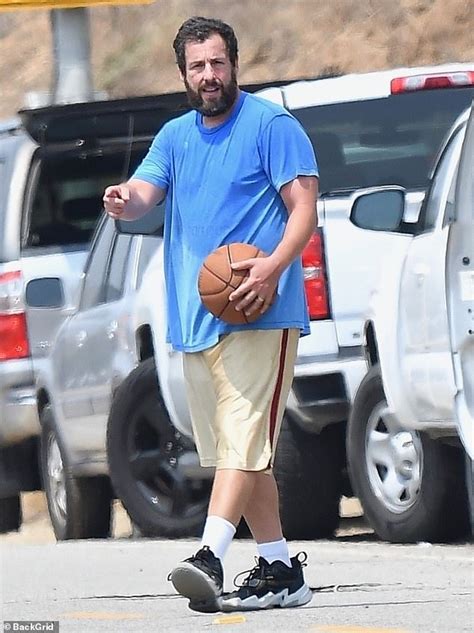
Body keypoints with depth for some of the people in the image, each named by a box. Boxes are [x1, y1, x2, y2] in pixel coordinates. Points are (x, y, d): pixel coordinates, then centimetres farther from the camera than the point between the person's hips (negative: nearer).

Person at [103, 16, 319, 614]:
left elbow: (304, 206, -7)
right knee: (238, 448, 9)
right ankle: (280, 567, 15)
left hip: (257, 312, -7)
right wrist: (124, 199, -22)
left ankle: (209, 558, -29)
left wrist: (274, 265, -24)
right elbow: (144, 193, 3)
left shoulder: (271, 125, -2)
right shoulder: (175, 136, 17)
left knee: (242, 438, -17)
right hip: (196, 317, 7)